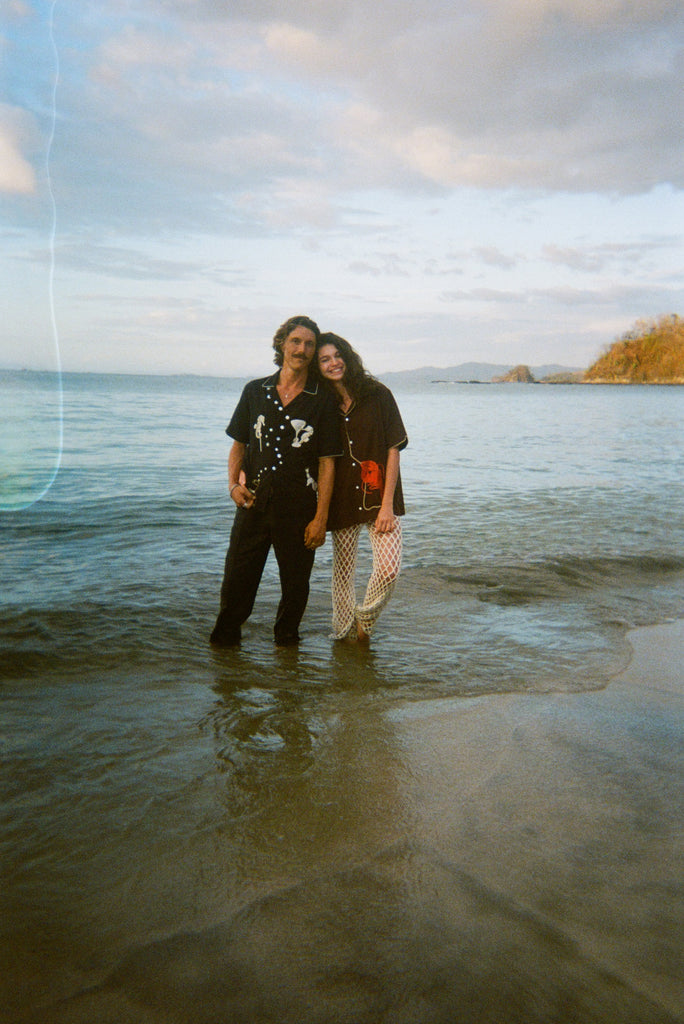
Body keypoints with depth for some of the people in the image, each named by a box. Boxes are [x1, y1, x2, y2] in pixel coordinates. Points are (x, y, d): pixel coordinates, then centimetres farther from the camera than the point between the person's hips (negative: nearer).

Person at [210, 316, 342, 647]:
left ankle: (286, 639, 30)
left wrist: (321, 517, -7)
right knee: (237, 577, 6)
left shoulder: (322, 400, 0)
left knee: (295, 582, 8)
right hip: (253, 502, 2)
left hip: (298, 507, -2)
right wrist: (234, 483, -4)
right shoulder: (256, 391, 8)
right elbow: (238, 444, 14)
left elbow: (327, 462, -2)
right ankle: (224, 639, 25)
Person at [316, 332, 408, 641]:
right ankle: (345, 634, 25)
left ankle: (365, 619, 13)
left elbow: (393, 449, -4)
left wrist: (387, 504, -10)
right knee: (343, 570, 7)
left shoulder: (378, 395, -2)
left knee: (389, 567, -13)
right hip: (342, 500, 2)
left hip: (378, 496, -2)